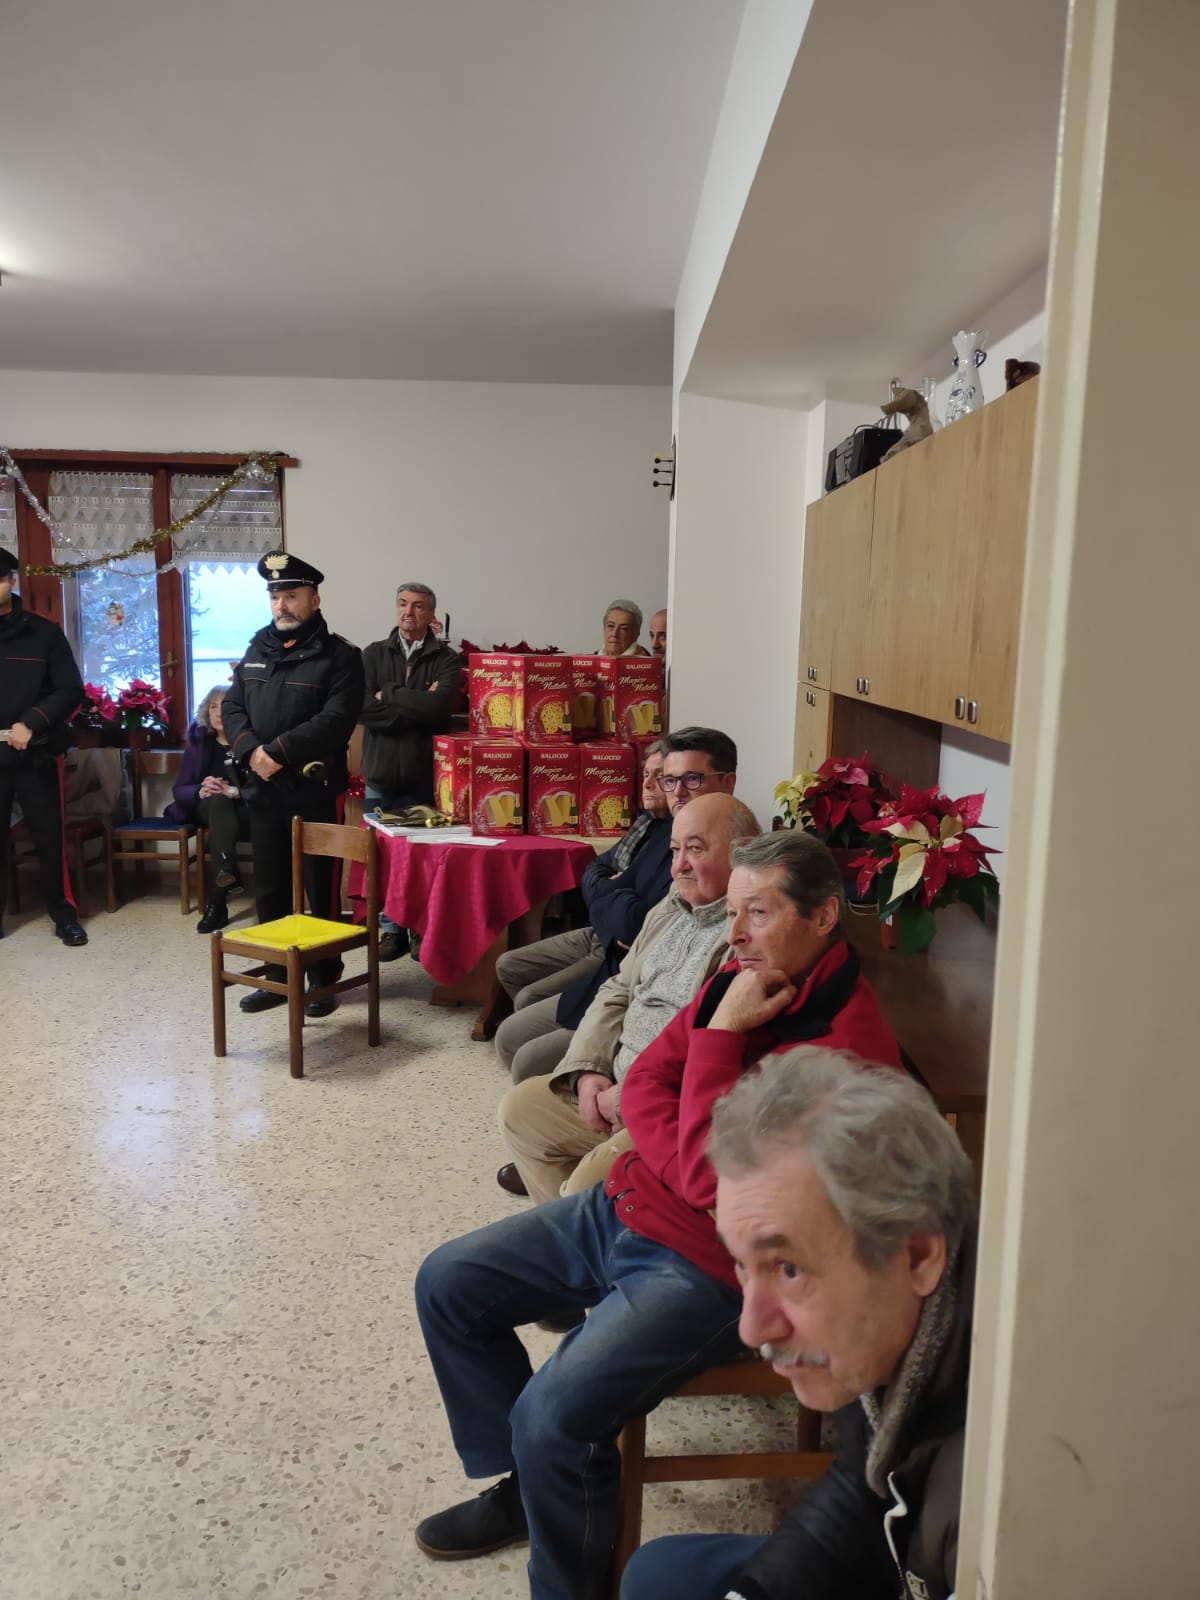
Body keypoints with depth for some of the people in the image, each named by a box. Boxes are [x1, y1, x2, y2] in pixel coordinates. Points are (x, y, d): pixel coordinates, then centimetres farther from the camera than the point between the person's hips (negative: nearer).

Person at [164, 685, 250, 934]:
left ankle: (216, 903, -36)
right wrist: (201, 791, -18)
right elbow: (179, 790, 4)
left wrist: (235, 791, -27)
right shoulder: (198, 741, 8)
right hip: (210, 809, 2)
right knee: (218, 800, -35)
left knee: (220, 822, -37)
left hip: (245, 810, -2)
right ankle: (228, 874, -51)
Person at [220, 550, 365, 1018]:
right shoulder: (256, 651, 15)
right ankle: (278, 976, 25)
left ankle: (323, 979, 15)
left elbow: (336, 719, -17)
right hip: (262, 790, 6)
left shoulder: (339, 656, -5)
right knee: (269, 888, 12)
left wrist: (279, 750, -21)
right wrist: (252, 751, -10)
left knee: (320, 889, 3)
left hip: (315, 790, -6)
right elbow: (231, 707, 9)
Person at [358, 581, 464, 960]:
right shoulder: (374, 654, 7)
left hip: (424, 775, -2)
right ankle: (391, 929, 18)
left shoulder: (446, 659, 1)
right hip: (381, 773, 2)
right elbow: (364, 709, -6)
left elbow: (442, 706, -16)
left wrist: (389, 694, -8)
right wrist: (417, 707, -10)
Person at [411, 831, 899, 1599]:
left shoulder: (847, 1043, -23)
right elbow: (643, 1084, 6)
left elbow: (717, 1176, -27)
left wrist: (719, 1033, -23)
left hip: (704, 1267, -8)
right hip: (623, 1208, 9)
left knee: (553, 1415, -24)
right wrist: (686, 1166, -12)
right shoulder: (742, 983, 1)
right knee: (447, 1283, 10)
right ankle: (526, 1484, 27)